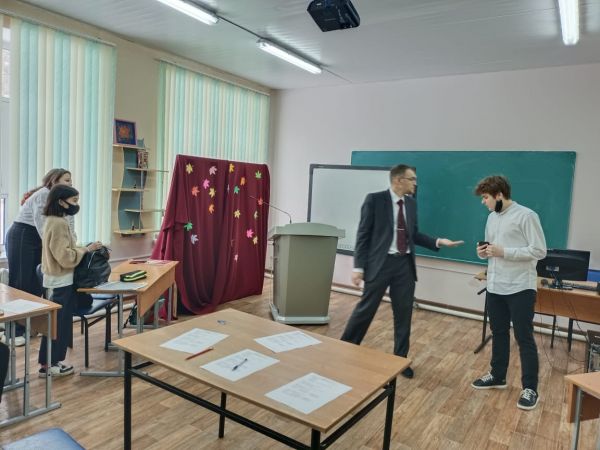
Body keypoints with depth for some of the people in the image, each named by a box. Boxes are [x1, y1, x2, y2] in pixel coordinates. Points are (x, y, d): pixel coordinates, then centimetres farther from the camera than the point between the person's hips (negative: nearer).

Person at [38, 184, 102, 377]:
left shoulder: (53, 221, 11)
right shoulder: (59, 223, -20)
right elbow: (65, 256, -24)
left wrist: (84, 249, 9)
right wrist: (86, 249, -17)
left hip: (56, 280, 10)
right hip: (62, 281, -10)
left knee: (55, 322, 16)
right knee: (59, 322, 0)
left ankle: (48, 362, 25)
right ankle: (51, 364, 11)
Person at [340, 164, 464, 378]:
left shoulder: (411, 202, 9)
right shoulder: (375, 199, -8)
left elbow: (414, 234, 15)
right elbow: (363, 234, -8)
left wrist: (438, 241, 0)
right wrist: (358, 266, -12)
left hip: (405, 264, 5)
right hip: (380, 262, -5)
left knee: (404, 313, 11)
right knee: (366, 309, 4)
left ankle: (400, 359, 27)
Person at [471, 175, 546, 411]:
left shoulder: (526, 216, -12)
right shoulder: (492, 217, 11)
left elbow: (539, 250, -15)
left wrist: (504, 252, -20)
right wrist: (484, 252, -2)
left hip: (520, 288, -7)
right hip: (494, 287, 7)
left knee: (524, 338, 3)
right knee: (498, 334, 17)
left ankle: (530, 388, 15)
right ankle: (497, 376, 32)